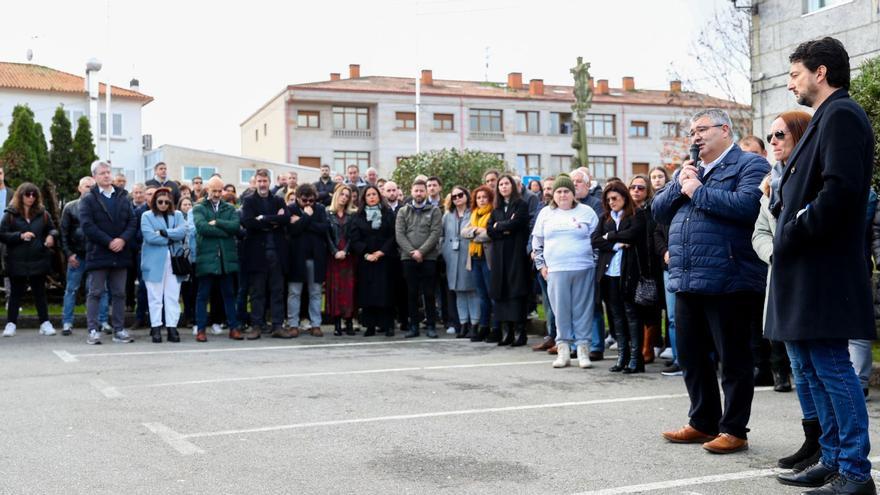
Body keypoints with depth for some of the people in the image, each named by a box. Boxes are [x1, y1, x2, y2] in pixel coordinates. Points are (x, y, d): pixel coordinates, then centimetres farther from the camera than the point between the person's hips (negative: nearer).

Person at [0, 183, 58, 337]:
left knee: (40, 292, 7)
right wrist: (20, 236, -19)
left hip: (38, 261, 2)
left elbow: (53, 229, 13)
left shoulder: (42, 213, 6)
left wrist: (51, 236, -10)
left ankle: (45, 323, 11)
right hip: (17, 262, -2)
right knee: (16, 293, 6)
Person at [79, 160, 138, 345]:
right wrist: (109, 242, -16)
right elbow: (87, 225, -10)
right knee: (95, 293, -1)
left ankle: (119, 330, 12)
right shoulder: (88, 199, 1)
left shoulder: (123, 198, 13)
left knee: (119, 293, 7)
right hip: (98, 253, -4)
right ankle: (93, 330, 1)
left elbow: (132, 221, 6)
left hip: (120, 253, 4)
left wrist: (123, 239, -12)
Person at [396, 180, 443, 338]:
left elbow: (435, 233, -6)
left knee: (429, 294, 1)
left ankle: (431, 326, 8)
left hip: (428, 258, -2)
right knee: (412, 293, 5)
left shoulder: (434, 211, 5)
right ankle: (413, 326, 11)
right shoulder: (403, 212, 11)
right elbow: (399, 234, 2)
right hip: (408, 258, 2)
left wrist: (421, 251, -15)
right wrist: (412, 252, -11)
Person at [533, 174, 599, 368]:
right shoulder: (546, 213, 11)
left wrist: (595, 261, 0)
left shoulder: (586, 212, 6)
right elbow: (537, 242, 16)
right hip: (556, 270, 1)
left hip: (583, 269, -1)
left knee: (583, 309, 1)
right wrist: (541, 264, 9)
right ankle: (563, 348, 9)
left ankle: (583, 348, 7)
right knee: (561, 309, 2)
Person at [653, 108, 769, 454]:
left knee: (733, 359, 1)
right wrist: (679, 184, 0)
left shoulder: (749, 165, -3)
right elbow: (658, 211, 17)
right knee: (691, 356, 14)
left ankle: (734, 430, 11)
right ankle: (703, 422, 27)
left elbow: (746, 205, -21)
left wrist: (697, 191, -12)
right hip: (686, 281, 8)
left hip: (726, 280, -8)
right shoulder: (689, 171, 21)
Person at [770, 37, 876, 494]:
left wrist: (793, 233, -17)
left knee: (831, 367, -5)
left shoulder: (841, 115, -11)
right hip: (805, 269, 10)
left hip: (823, 267, -10)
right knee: (813, 367, 14)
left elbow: (840, 190, -23)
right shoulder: (824, 118, 19)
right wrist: (783, 210, 6)